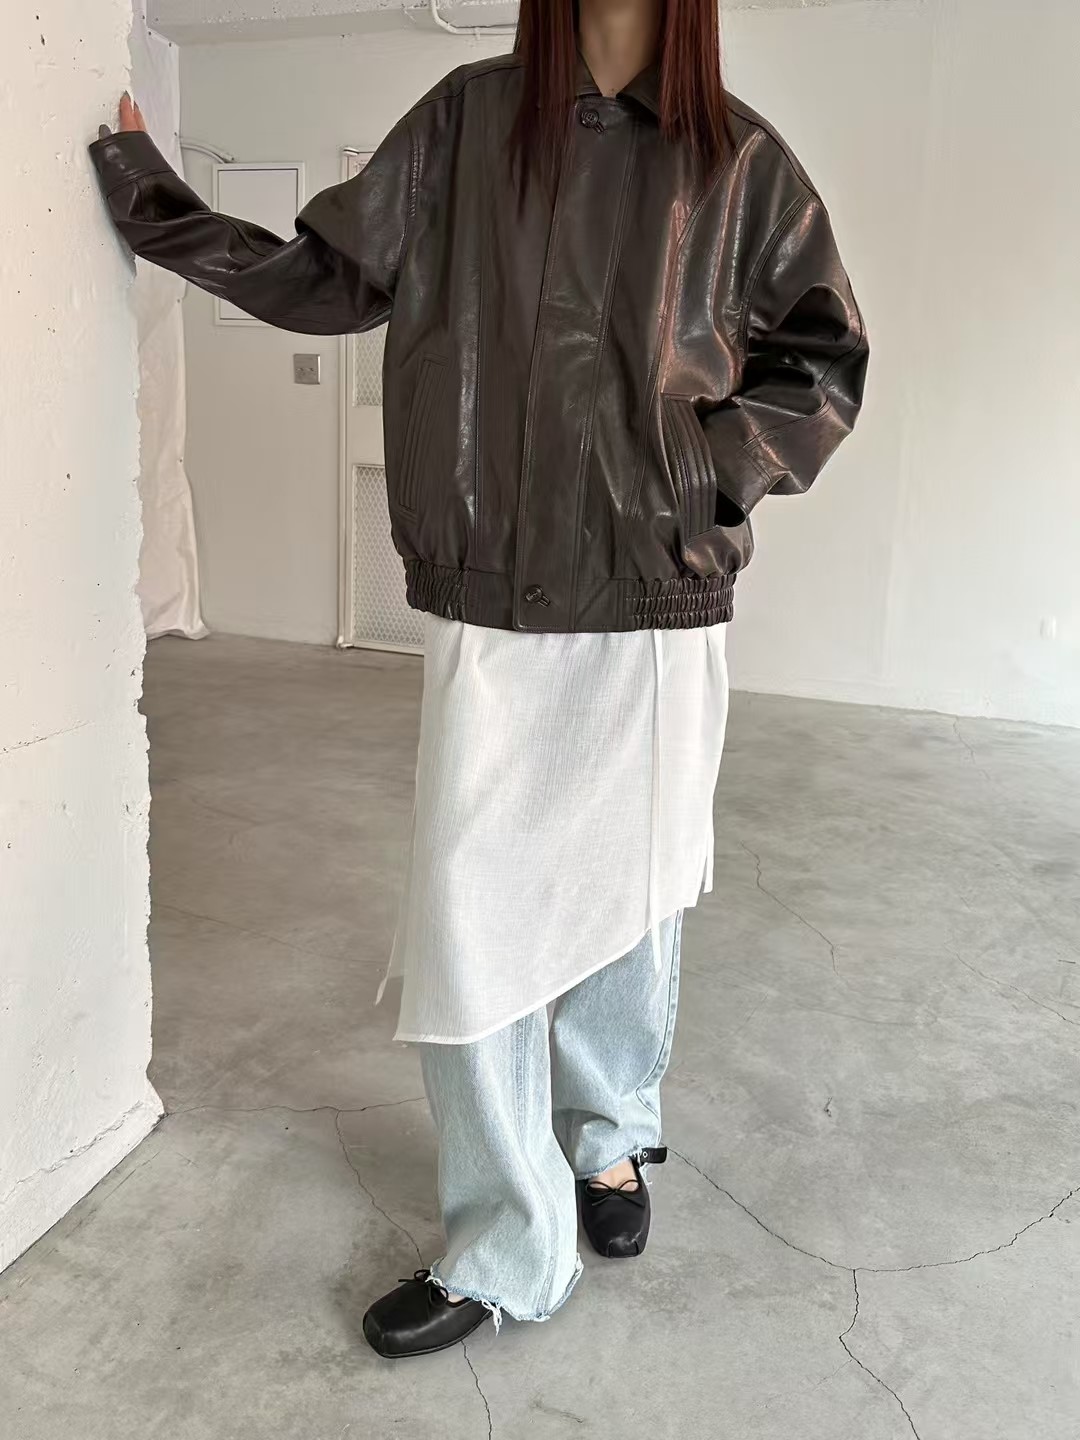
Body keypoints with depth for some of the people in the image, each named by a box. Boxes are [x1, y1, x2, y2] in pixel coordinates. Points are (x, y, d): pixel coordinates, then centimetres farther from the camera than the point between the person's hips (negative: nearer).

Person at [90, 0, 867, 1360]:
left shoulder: (741, 161, 6)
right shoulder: (469, 118, 6)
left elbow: (822, 364, 9)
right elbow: (331, 277, 12)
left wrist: (704, 466, -6)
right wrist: (154, 200, 13)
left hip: (660, 601, 1)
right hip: (490, 604, 0)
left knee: (627, 892, 13)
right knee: (468, 916, -2)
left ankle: (608, 1136, 41)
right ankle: (505, 1246, 18)